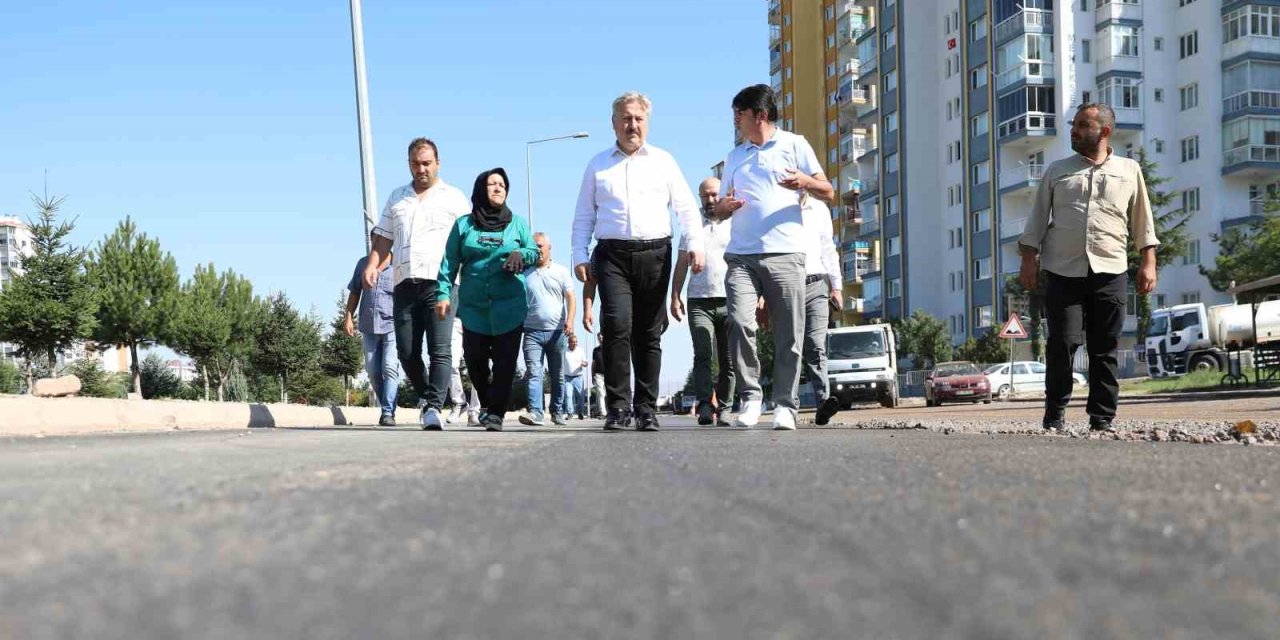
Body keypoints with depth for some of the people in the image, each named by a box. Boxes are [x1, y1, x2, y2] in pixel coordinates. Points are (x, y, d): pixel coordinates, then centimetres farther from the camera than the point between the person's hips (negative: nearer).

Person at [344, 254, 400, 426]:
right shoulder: (363, 263, 11)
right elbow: (354, 292, 18)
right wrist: (348, 317, 9)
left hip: (393, 326, -4)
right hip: (369, 327, 4)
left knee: (390, 368, -15)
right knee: (373, 371, 6)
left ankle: (388, 414, -14)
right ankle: (386, 408, 23)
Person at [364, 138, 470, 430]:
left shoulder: (454, 198, 10)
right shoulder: (397, 198, 22)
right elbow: (383, 238, 21)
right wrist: (372, 265, 3)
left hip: (439, 283, -4)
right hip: (405, 283, 4)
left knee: (440, 349, -13)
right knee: (407, 351, 4)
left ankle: (433, 407, -14)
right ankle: (425, 395, 24)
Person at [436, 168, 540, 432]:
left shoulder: (517, 224, 9)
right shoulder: (464, 224, 8)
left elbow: (535, 251, 11)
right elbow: (450, 262, 6)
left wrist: (520, 254, -11)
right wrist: (444, 294, -3)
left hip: (509, 306, -1)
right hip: (473, 306, 1)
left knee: (504, 360, -7)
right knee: (474, 359, 3)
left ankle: (496, 412, -3)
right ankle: (486, 402, 27)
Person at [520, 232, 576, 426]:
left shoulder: (561, 271, 9)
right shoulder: (525, 273, 11)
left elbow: (570, 298, 3)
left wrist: (569, 321, -12)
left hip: (556, 331, 0)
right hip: (532, 331, 0)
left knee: (557, 375, 7)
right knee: (533, 373, -13)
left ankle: (557, 412, 18)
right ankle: (535, 412, -21)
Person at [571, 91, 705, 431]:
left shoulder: (663, 161, 14)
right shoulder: (598, 164, 15)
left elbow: (686, 207, 10)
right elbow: (583, 216, 15)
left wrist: (695, 244, -5)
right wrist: (579, 256, 4)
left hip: (654, 254, 1)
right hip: (612, 254, -1)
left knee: (649, 334, 3)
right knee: (617, 326, -18)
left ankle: (646, 409, 10)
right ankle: (618, 406, -12)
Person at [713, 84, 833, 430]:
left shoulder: (794, 145, 10)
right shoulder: (734, 157, 23)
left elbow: (828, 193, 7)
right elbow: (720, 209, 25)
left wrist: (805, 181, -14)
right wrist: (724, 206, 1)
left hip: (785, 254, -3)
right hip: (741, 256, 3)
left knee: (788, 335, -2)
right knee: (740, 323, -16)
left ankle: (784, 405, 6)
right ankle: (750, 396, -4)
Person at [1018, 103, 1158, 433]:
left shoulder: (1129, 171, 13)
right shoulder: (1057, 171, 13)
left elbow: (1142, 223, 13)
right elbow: (1037, 220, 11)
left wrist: (1148, 262, 5)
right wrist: (1029, 260, 1)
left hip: (1110, 273, 1)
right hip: (1063, 272, 0)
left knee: (1105, 350, 2)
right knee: (1062, 344, -6)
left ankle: (1102, 420, 8)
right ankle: (1054, 417, 3)